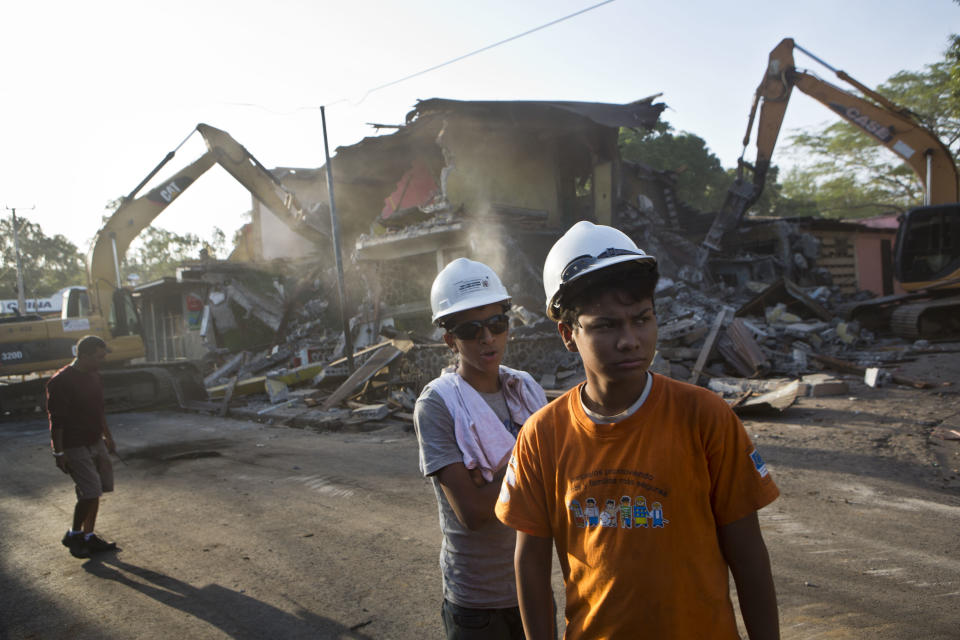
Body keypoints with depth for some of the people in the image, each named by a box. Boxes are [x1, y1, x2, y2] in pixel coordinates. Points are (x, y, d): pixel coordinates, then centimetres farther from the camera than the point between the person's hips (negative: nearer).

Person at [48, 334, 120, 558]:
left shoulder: (94, 376, 9)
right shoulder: (61, 382, -17)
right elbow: (56, 420, -17)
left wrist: (108, 437, 24)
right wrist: (59, 453, -18)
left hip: (96, 443, 8)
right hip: (75, 447, -8)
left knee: (96, 492, 10)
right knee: (90, 493, -10)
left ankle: (89, 537, 22)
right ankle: (73, 535, 11)